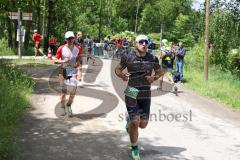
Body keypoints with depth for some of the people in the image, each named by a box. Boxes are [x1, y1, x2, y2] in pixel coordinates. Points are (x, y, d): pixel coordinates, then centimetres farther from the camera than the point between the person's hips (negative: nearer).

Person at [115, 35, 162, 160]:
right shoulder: (128, 57, -5)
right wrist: (122, 75, -18)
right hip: (131, 93, -3)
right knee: (135, 122, -5)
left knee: (143, 124, 6)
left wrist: (154, 78, -8)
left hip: (146, 94, 3)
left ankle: (129, 119, 42)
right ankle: (134, 148, 17)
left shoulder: (152, 59, 0)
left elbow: (159, 71, 14)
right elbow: (117, 69, 4)